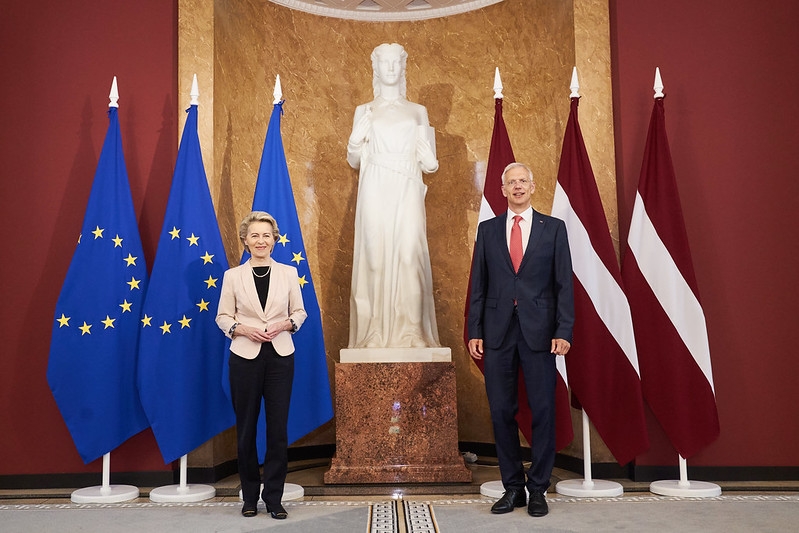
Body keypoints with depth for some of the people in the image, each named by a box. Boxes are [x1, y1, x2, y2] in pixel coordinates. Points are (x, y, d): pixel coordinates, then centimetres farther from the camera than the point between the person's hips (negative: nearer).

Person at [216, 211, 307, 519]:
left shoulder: (288, 273, 4)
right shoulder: (233, 276, 1)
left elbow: (300, 312, 7)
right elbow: (222, 317, 3)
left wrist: (285, 325, -12)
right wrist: (242, 329, -14)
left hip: (280, 356, 1)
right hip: (245, 357, 0)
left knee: (278, 427, 2)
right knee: (246, 427, 7)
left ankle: (274, 497, 14)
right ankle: (250, 497, 21)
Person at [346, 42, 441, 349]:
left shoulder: (418, 112, 16)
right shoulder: (364, 111, 14)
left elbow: (427, 163, 17)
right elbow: (353, 161, 12)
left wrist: (429, 162, -5)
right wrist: (356, 139, -6)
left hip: (407, 194, 1)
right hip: (376, 192, 0)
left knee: (409, 255, -10)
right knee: (376, 255, -7)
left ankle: (410, 332, -5)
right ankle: (376, 334, -3)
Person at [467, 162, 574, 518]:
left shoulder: (553, 228, 4)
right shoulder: (488, 230, 9)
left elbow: (564, 284, 1)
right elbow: (478, 285, 8)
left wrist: (563, 331, -8)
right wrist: (474, 331, 2)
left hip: (538, 331, -1)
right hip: (498, 331, 2)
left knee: (543, 410, 2)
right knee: (501, 411, 5)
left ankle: (538, 489, 15)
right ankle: (512, 487, 18)